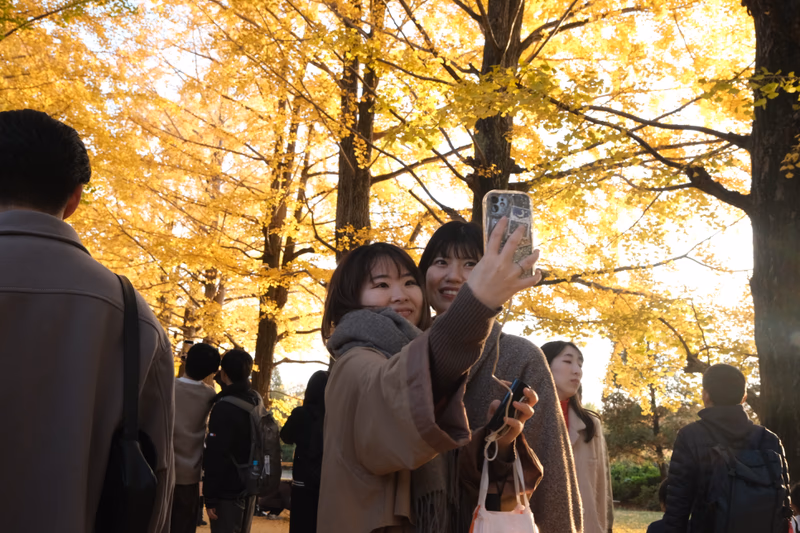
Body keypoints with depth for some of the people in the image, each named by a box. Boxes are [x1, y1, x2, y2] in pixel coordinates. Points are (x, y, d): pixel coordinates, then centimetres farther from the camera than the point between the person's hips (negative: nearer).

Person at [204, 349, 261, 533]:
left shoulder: (225, 407, -18)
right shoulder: (256, 401, 5)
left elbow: (216, 455, -19)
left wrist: (210, 497, -16)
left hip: (228, 490, -7)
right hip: (250, 486, 8)